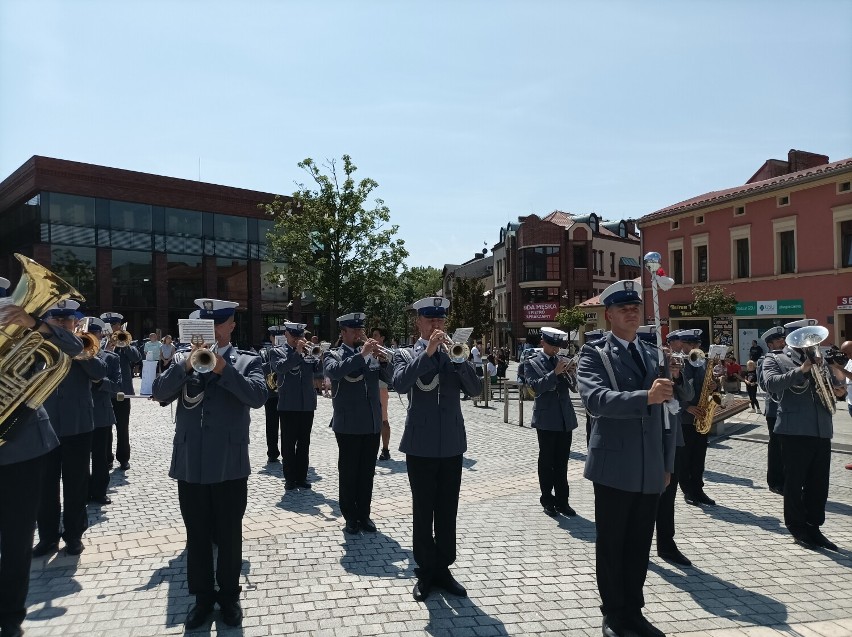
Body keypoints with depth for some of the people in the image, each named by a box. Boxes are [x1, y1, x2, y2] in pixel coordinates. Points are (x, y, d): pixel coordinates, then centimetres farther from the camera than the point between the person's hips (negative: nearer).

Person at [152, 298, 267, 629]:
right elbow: (160, 393, -4)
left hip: (230, 463, -2)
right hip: (190, 462, 3)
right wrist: (187, 365, -17)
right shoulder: (184, 359, 9)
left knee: (229, 535, 10)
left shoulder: (247, 361, 2)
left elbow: (258, 396, -15)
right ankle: (203, 596, 30)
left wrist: (223, 369, -21)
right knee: (197, 536, 14)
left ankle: (229, 595, 28)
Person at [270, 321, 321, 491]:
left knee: (304, 443, 9)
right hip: (288, 405, -3)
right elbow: (280, 367, -19)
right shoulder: (277, 352, 1)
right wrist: (297, 353, -27)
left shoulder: (308, 351, 11)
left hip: (307, 405, 3)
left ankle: (302, 477, 17)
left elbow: (319, 368, 0)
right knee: (288, 443, 3)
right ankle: (290, 478, 11)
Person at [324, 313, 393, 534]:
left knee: (367, 472, 11)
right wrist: (361, 354, -30)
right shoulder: (333, 355, -2)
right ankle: (350, 517, 17)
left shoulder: (371, 354, 10)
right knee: (348, 473, 5)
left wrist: (382, 360, -17)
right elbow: (334, 371, -25)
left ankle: (364, 515, 22)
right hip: (348, 424, -4)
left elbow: (390, 377, 1)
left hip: (372, 423, 4)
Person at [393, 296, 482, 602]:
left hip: (452, 444, 3)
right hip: (421, 445, -3)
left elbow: (475, 388, -4)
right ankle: (425, 571, 20)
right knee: (423, 511, 6)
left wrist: (461, 359, -19)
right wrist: (428, 352, -26)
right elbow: (400, 383, -20)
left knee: (447, 511, 11)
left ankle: (443, 568, 24)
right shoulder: (407, 354, 1)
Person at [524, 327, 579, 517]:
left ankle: (562, 500, 17)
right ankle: (547, 500, 16)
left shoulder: (563, 361, 9)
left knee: (562, 462, 9)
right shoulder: (531, 363, -2)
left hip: (565, 418, 4)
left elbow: (575, 387, 6)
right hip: (546, 419, -4)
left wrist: (572, 374, -13)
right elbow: (536, 386, -16)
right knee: (546, 461, 6)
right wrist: (555, 372, -23)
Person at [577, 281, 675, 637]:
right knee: (611, 545, 8)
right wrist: (646, 397, -34)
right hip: (615, 467, -5)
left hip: (651, 470, 5)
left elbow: (665, 413, 14)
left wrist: (667, 464, 12)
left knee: (639, 546, 15)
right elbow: (595, 400, -23)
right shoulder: (594, 353, -5)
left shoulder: (653, 355, 12)